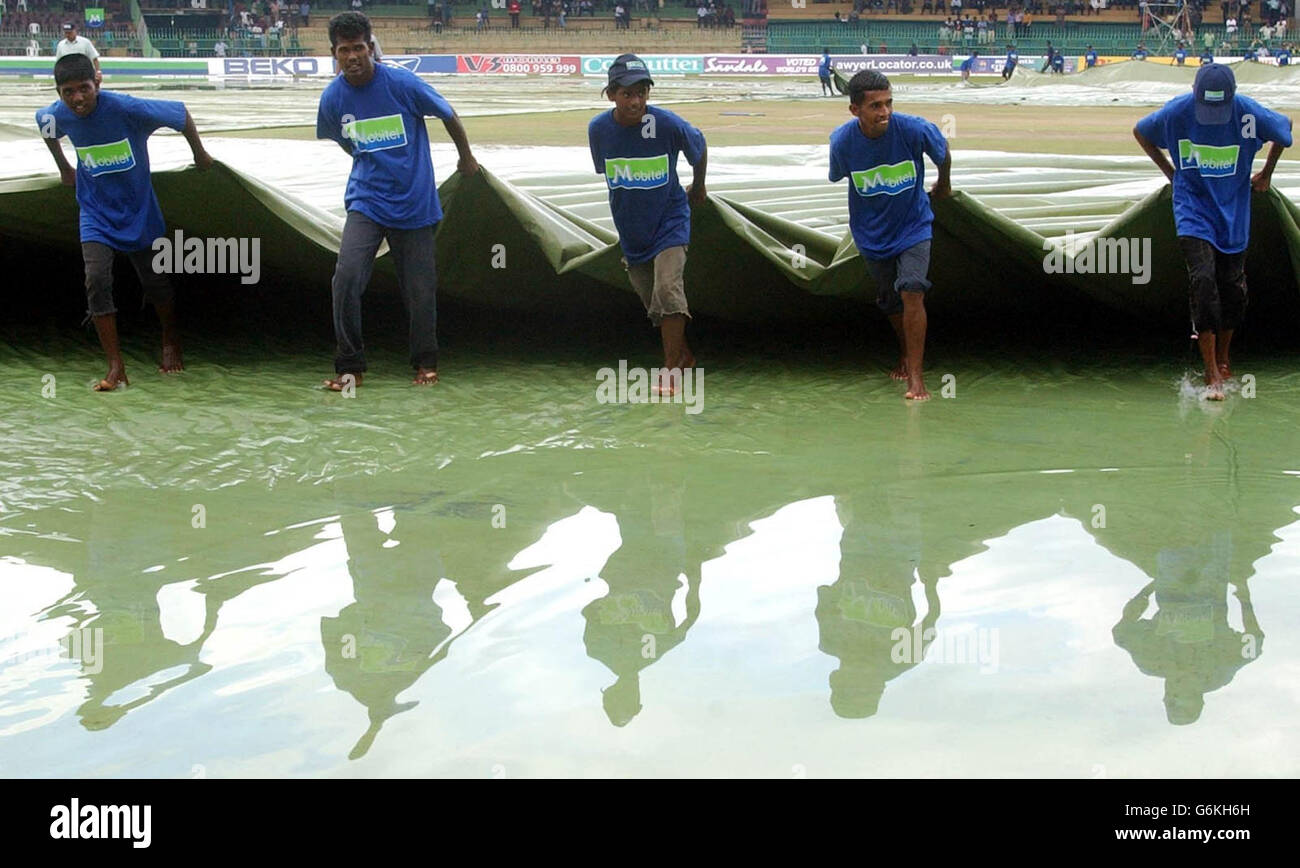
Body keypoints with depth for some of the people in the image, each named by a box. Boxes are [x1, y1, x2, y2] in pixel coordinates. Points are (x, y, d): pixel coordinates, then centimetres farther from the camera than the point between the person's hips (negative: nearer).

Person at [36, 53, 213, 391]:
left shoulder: (128, 109, -28)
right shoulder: (56, 115, -16)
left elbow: (181, 114, -14)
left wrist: (199, 154, -1)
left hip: (139, 210, -1)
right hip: (96, 213, 1)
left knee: (155, 281, 12)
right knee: (97, 280, -17)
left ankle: (171, 342, 42)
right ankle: (115, 366, -12)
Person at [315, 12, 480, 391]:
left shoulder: (402, 83, -13)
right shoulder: (332, 97, -3)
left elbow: (448, 115, 3)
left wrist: (466, 158, 16)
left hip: (414, 200, -1)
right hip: (366, 200, 1)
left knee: (420, 288, 4)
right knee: (347, 276, -17)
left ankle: (426, 363, 27)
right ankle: (350, 366, -5)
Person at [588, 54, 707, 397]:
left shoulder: (668, 124, -21)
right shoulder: (598, 129, -13)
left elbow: (700, 146, 1)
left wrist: (698, 187, 15)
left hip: (669, 221, -4)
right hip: (630, 228, 4)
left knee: (667, 290, -19)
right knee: (652, 302, 12)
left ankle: (671, 371, -9)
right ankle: (684, 355, 35)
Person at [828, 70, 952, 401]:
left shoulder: (916, 130, -25)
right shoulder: (842, 141, -22)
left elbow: (943, 154, -2)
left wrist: (943, 185, 16)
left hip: (913, 226, -2)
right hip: (872, 233, 2)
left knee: (911, 292, -18)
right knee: (890, 300, 15)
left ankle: (915, 376, -12)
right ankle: (904, 354, 44)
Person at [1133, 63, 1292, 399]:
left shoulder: (1249, 113, -16)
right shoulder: (1177, 112, -16)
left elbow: (1284, 128, 7)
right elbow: (1141, 132, 5)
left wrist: (1266, 174, 13)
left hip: (1233, 213, 2)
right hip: (1193, 211, -2)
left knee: (1233, 290, 7)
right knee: (1204, 281, -18)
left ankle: (1222, 358, 32)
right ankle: (1212, 376, -15)